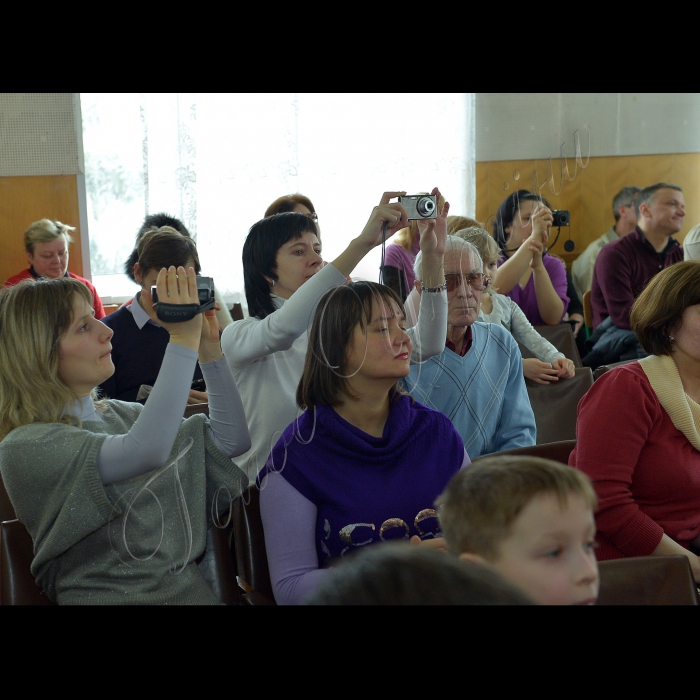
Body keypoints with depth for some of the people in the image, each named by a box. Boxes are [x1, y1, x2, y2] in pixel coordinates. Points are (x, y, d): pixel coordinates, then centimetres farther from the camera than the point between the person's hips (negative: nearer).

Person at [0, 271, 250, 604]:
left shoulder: (120, 414, 11)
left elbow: (230, 440, 12)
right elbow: (146, 451, -25)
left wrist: (209, 348, 3)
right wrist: (184, 338, -21)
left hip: (192, 588, 6)